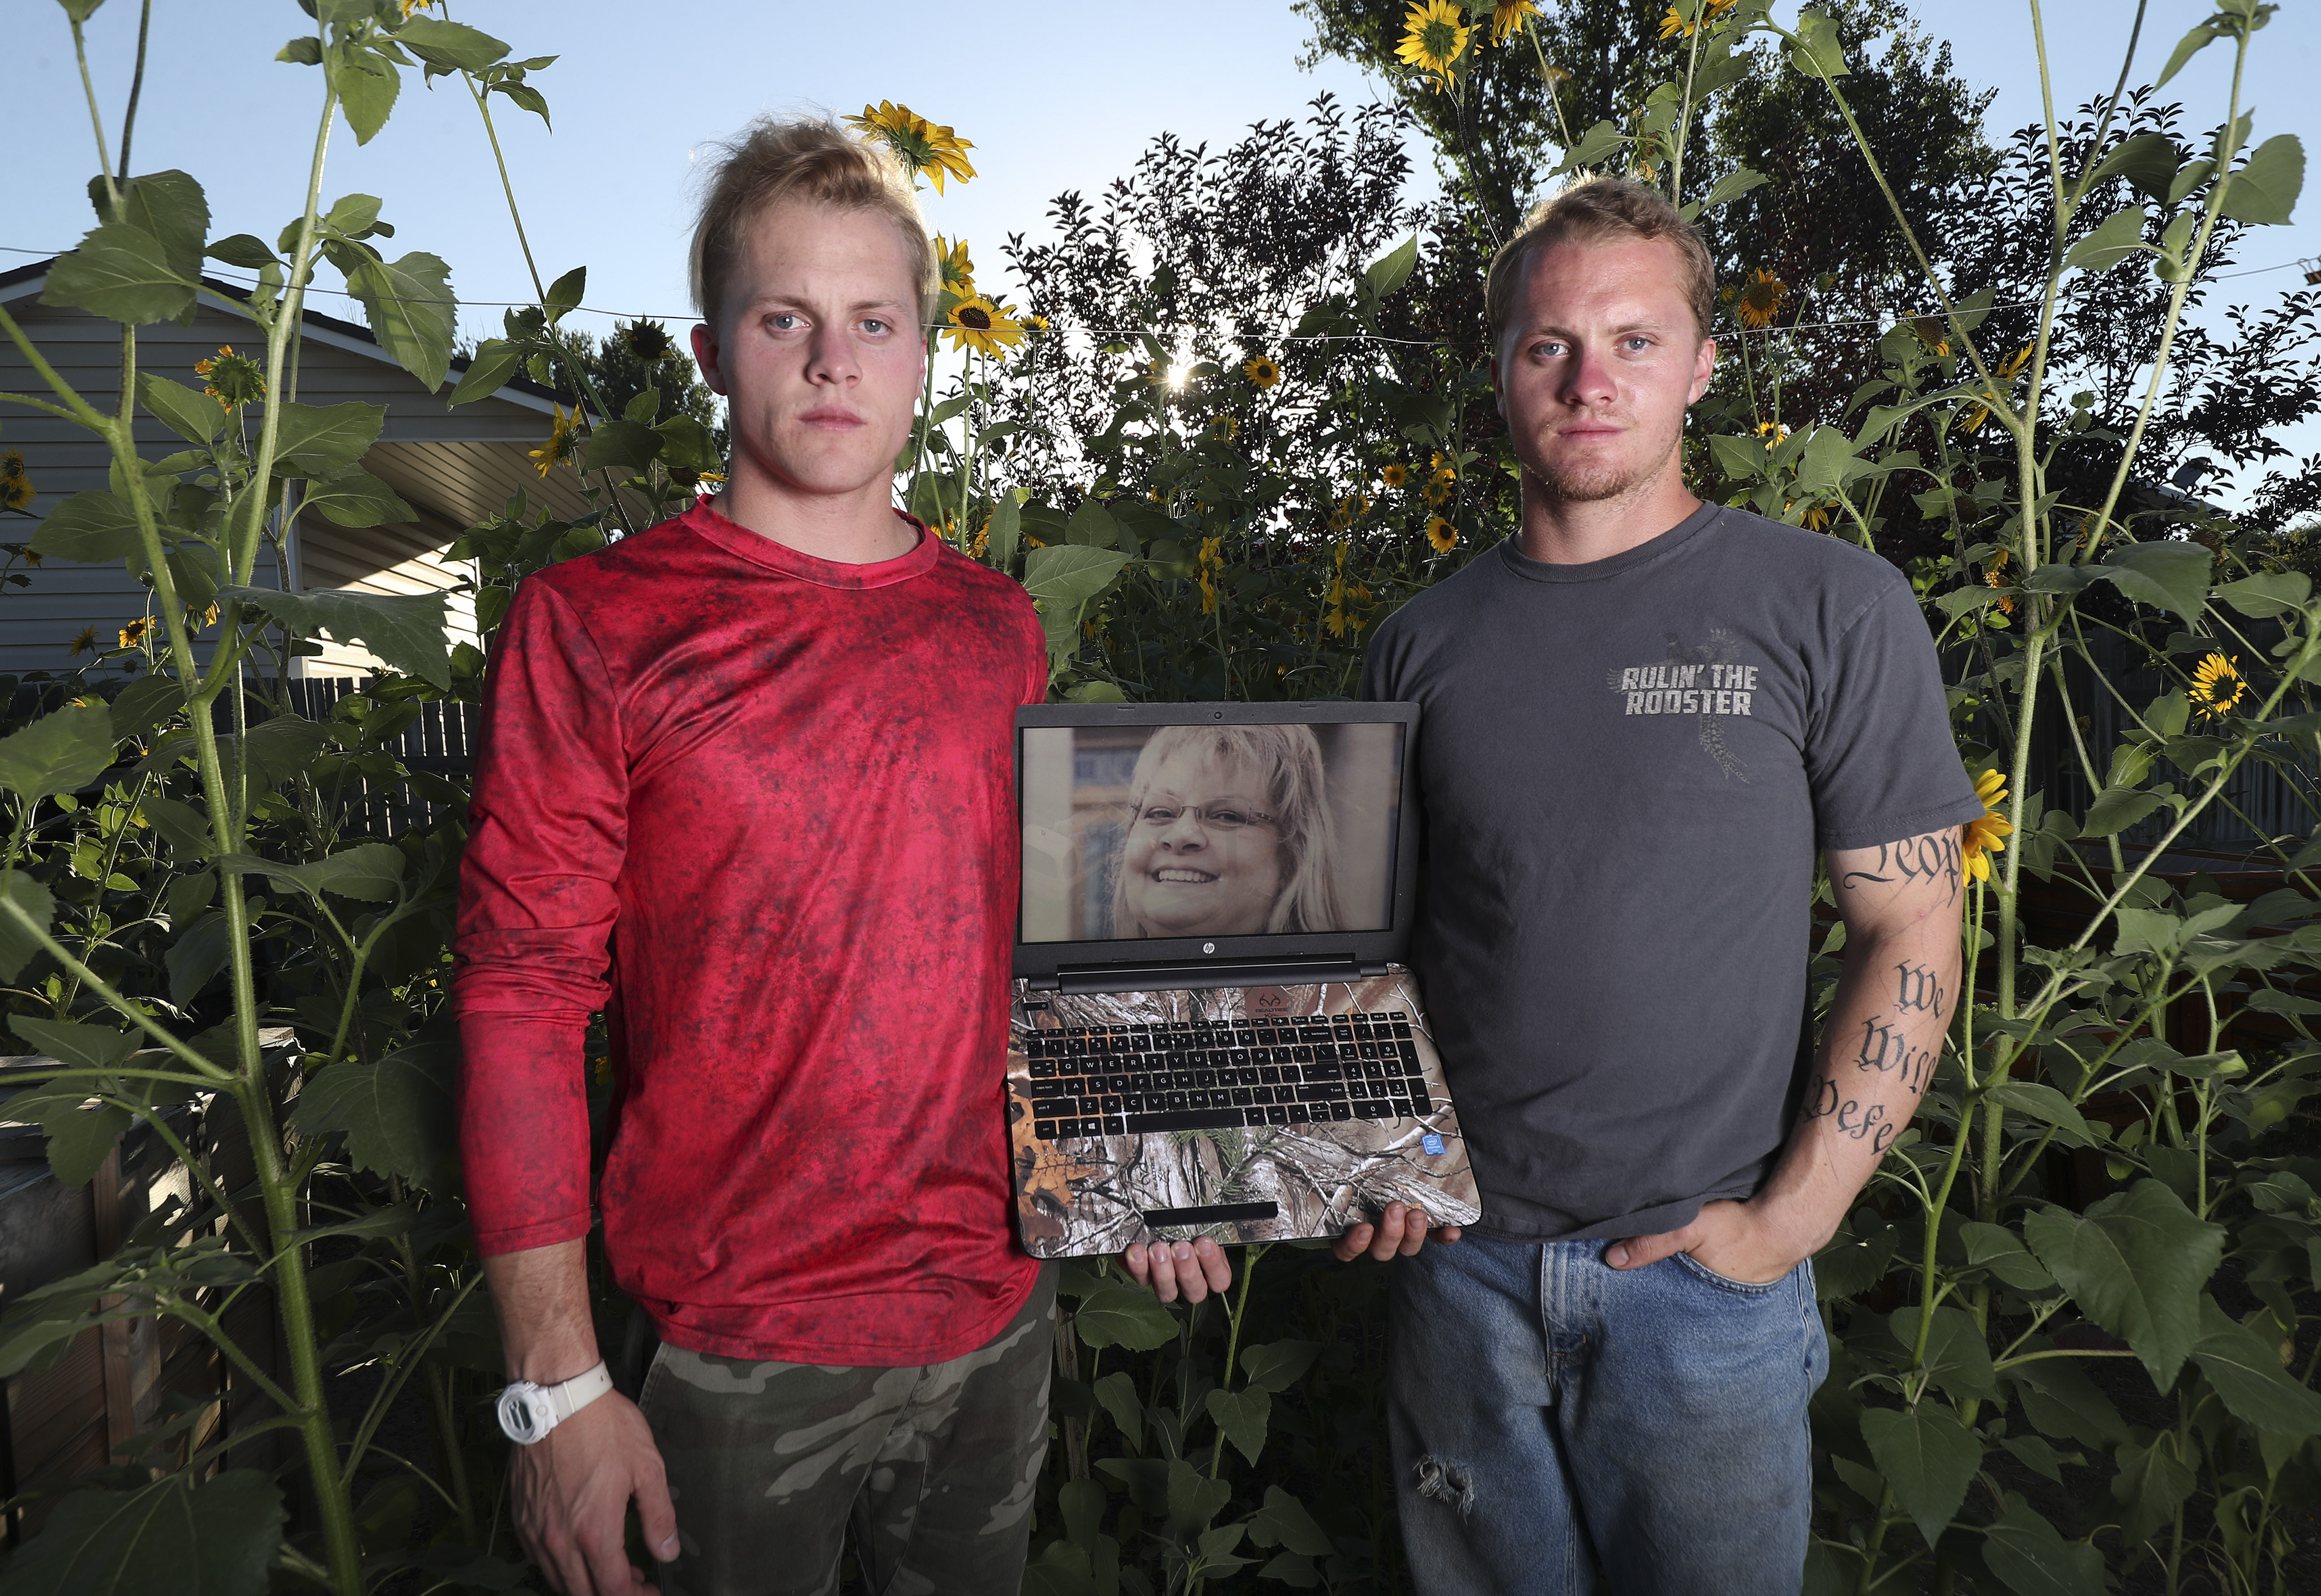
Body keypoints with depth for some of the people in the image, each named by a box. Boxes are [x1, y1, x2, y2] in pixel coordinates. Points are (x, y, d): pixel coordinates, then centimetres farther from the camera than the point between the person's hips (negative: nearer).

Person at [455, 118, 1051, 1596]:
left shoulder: (998, 628, 3)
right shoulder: (594, 624, -9)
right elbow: (524, 1006, -11)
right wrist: (558, 1387, -12)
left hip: (1000, 1312, 4)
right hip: (740, 1351, -4)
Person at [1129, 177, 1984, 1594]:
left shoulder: (1830, 609, -5)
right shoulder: (1427, 643, 4)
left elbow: (1914, 935, -4)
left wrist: (1789, 1220, -11)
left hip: (1704, 1273, -2)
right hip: (1457, 1257, 3)